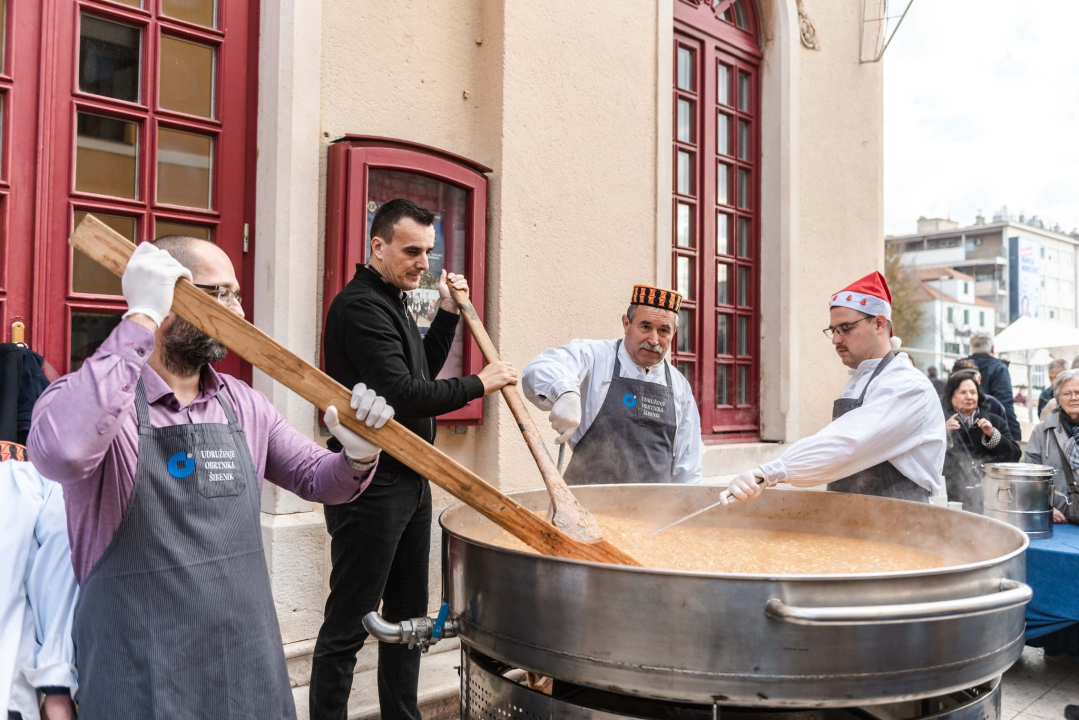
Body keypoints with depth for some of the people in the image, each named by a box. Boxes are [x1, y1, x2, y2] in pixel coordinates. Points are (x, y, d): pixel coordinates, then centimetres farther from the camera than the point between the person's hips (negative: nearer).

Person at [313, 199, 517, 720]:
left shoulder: (393, 301, 15)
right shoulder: (360, 305, -16)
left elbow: (422, 372, 22)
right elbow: (402, 395, -23)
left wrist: (448, 313, 12)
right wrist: (478, 385, -15)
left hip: (410, 482, 10)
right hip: (371, 489, -10)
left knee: (407, 616, 17)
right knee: (348, 626, 0)